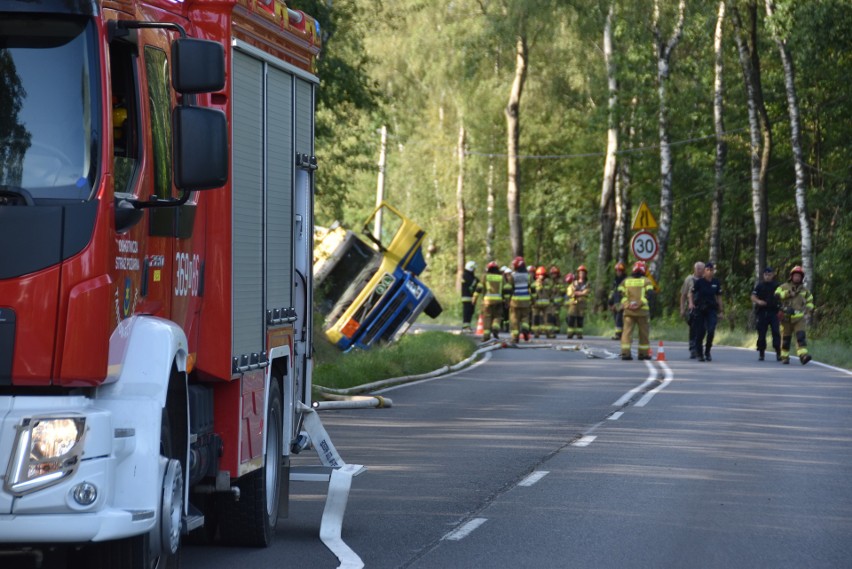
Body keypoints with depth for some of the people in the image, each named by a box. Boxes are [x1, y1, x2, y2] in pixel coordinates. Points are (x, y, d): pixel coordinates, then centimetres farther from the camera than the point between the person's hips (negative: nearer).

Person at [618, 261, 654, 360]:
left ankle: (625, 352, -8)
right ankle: (643, 353, 11)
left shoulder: (626, 281, 12)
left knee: (627, 331, 1)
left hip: (628, 311, 2)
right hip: (642, 311, -2)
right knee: (644, 332, 8)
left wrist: (624, 304, 8)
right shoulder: (646, 281, 3)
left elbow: (620, 293, 5)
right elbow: (649, 293, -11)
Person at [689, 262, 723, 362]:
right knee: (700, 332, 0)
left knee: (711, 330, -15)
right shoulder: (699, 282, -3)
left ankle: (707, 351, 4)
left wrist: (720, 310, 11)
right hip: (700, 309, -1)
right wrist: (691, 303, -17)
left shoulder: (716, 282, 4)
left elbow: (719, 297, 11)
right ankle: (699, 354, 14)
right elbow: (692, 293, 1)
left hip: (712, 309, 1)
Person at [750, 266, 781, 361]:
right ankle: (761, 353, 11)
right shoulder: (759, 285, 6)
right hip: (762, 311, 0)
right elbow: (753, 297, 3)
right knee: (761, 334, 2)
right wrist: (758, 301, -18)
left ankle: (778, 353, -9)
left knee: (776, 332, -10)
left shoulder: (777, 285, 8)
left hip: (774, 312, 0)